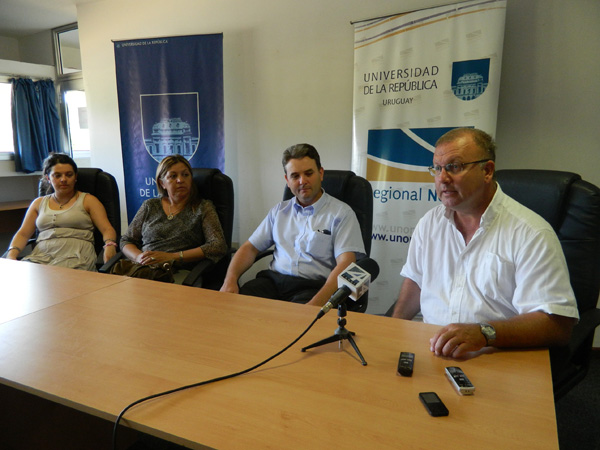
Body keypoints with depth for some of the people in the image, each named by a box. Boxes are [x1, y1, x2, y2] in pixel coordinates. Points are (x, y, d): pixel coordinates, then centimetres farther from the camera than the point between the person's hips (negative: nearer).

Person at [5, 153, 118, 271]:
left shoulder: (87, 200, 13)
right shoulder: (39, 203, 25)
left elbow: (107, 230, 2)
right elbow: (23, 234, 21)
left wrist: (109, 246, -21)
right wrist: (11, 254, -1)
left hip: (76, 256, -3)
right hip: (40, 255, 3)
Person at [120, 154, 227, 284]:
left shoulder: (203, 207, 8)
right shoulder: (150, 206, 18)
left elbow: (219, 247, -6)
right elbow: (126, 240, 20)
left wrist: (172, 256, -12)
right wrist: (139, 257, -5)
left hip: (180, 272, -3)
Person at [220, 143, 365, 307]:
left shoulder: (341, 212, 1)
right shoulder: (279, 210, 19)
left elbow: (345, 264, -10)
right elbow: (250, 247, 18)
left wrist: (315, 305, -23)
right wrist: (230, 279, -1)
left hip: (313, 286, -4)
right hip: (273, 280, 4)